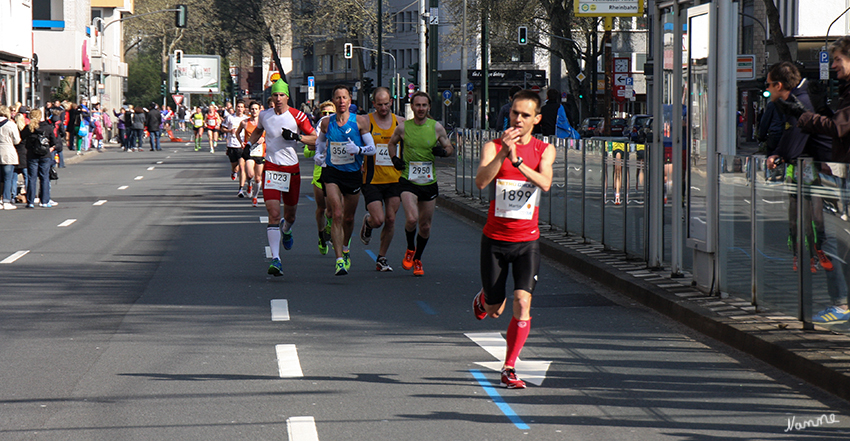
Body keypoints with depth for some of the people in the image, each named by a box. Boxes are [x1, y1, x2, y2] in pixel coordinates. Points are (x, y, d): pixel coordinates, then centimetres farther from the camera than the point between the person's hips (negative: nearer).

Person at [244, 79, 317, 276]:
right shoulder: (264, 115, 3)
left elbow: (314, 139, 0)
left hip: (292, 169, 0)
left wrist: (296, 137, -16)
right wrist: (248, 144, 9)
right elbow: (258, 131, 25)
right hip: (271, 167, 0)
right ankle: (275, 259, -21)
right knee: (274, 214, -16)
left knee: (290, 214, 15)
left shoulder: (297, 116, -5)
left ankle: (286, 230, 54)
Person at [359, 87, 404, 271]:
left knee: (390, 219, 2)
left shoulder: (400, 122, 4)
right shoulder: (365, 122, -6)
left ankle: (381, 258, 16)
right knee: (378, 220, -11)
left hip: (394, 179, 3)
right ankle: (367, 222, 26)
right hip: (372, 179, -3)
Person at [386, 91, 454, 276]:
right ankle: (410, 249, 8)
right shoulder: (403, 127, -2)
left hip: (429, 183, 2)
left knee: (425, 226, 9)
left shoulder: (437, 127, -1)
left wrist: (443, 151, -13)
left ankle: (417, 259, 30)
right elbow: (392, 143, 17)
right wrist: (394, 159, 0)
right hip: (408, 181, -2)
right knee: (412, 219, -22)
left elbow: (449, 147, 10)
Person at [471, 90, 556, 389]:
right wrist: (502, 153, -34)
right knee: (495, 310, 10)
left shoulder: (545, 150, 0)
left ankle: (509, 368, -2)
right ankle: (484, 298, 48)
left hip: (527, 240, 0)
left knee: (522, 303, -14)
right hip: (494, 238, 0)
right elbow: (481, 182, -22)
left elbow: (545, 183, -19)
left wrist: (517, 160, -31)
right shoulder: (493, 147, -4)